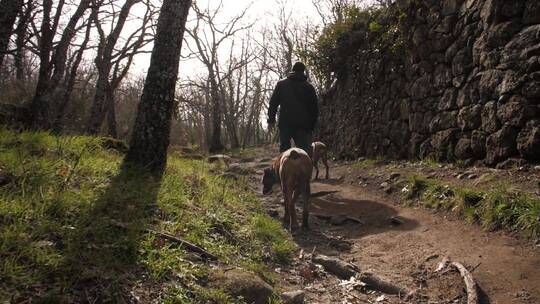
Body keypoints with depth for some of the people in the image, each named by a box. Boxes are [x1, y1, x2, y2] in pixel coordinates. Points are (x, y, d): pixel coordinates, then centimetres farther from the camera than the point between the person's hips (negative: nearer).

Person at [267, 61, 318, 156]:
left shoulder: (281, 84, 10)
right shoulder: (309, 87, 9)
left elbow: (273, 103, 7)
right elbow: (314, 109, 10)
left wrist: (271, 120, 12)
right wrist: (311, 127, 14)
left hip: (285, 124, 0)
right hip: (303, 125, 0)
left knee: (284, 148, 7)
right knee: (303, 150, 1)